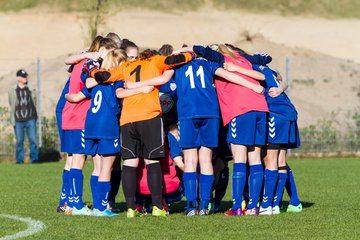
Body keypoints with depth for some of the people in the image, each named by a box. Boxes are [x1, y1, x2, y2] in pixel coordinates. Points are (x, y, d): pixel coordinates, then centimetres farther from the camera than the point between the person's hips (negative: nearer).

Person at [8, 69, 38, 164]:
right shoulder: (12, 90, 6)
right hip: (18, 120, 0)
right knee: (19, 141, 2)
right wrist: (13, 120, 2)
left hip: (30, 119, 1)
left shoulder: (31, 90, 9)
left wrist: (35, 117, 10)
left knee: (33, 140, -5)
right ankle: (19, 159, 9)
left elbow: (34, 104, 13)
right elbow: (12, 106, 7)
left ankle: (34, 158, 1)